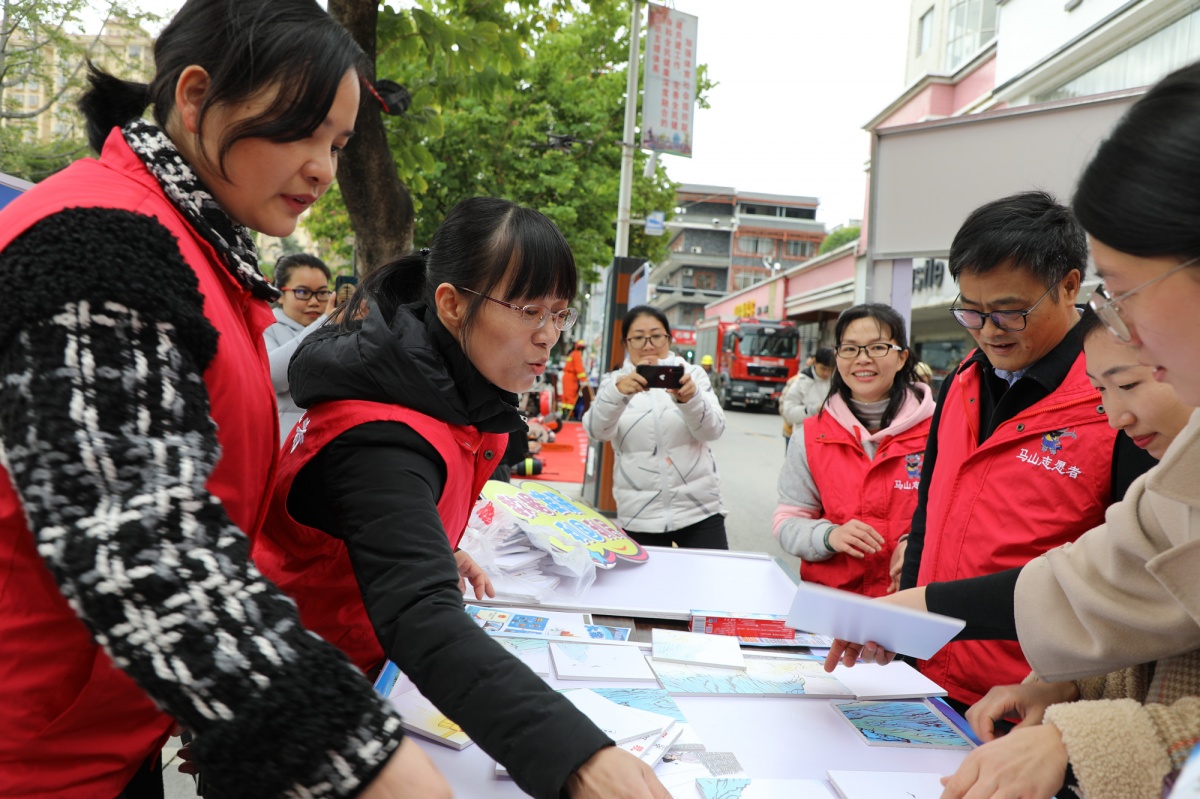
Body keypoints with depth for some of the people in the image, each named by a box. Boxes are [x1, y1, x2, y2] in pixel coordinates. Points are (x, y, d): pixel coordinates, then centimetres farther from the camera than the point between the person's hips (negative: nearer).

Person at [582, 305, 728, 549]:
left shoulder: (692, 374, 6)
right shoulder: (615, 381, 6)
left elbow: (712, 430, -8)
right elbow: (597, 431, -12)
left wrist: (690, 398, -29)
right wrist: (619, 392, -32)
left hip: (700, 508, 0)